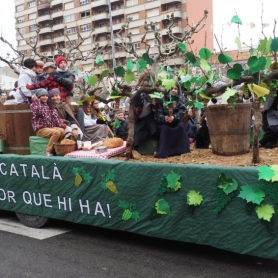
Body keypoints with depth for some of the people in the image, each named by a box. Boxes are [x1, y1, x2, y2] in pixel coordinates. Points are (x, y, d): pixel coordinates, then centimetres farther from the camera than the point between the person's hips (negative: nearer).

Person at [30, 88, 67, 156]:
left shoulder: (49, 105, 20)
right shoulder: (35, 105, 6)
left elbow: (55, 115, 7)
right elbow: (38, 111, -18)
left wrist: (60, 124, -8)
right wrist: (37, 100, -8)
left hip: (51, 127, 5)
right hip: (40, 128, -5)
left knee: (62, 131, -26)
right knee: (56, 132, -31)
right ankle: (48, 152, -21)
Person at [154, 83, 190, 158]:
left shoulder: (180, 101, 3)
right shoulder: (162, 100, -1)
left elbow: (182, 111, -14)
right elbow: (158, 113, -11)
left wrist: (174, 117, -34)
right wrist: (164, 118, -34)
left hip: (176, 121, 1)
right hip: (164, 122, -1)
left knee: (181, 126, -28)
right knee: (164, 128, -31)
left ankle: (181, 149, -21)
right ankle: (163, 151, -29)